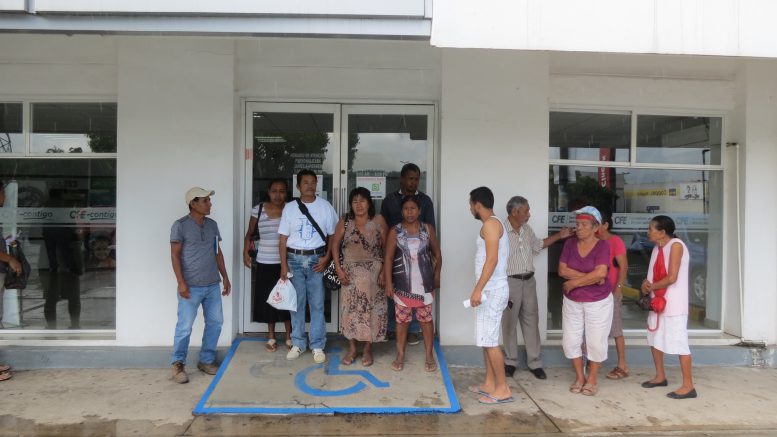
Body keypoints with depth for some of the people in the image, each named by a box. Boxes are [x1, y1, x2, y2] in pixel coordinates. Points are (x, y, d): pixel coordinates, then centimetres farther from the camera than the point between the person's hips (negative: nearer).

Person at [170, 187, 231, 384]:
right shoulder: (180, 225, -7)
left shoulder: (212, 225, 11)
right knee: (185, 326, -2)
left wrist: (225, 277, 14)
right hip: (191, 286, -6)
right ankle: (177, 364, 14)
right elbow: (175, 255, -8)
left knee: (215, 322, 9)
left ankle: (206, 360, 24)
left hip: (213, 285, 6)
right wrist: (181, 282, -15)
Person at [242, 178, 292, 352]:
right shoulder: (258, 210, 0)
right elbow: (249, 234, 10)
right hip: (265, 263, 2)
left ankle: (289, 337, 20)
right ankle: (271, 337, 24)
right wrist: (245, 252, -4)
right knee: (268, 299, 9)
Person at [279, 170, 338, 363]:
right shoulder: (289, 208, 3)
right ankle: (298, 343, 20)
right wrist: (284, 265, -2)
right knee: (296, 303, 7)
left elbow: (333, 235, 5)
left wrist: (326, 258, -6)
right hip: (295, 259, 1)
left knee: (317, 304, 2)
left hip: (316, 259, -1)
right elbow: (283, 239, 4)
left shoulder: (325, 206, 1)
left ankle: (318, 346, 11)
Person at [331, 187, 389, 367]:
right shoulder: (344, 222, -1)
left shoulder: (378, 221, -5)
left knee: (371, 309, 3)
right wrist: (339, 269, -6)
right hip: (351, 272, 1)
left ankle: (367, 349, 17)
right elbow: (335, 245, 3)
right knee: (351, 309, 4)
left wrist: (384, 271, -9)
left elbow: (387, 248, -3)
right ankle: (352, 348, 19)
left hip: (373, 272, -1)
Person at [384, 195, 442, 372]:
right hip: (402, 284, -1)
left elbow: (437, 254, 9)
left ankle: (429, 355, 19)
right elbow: (388, 258, -4)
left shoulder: (428, 229, 1)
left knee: (426, 319, 7)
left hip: (424, 283, 1)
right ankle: (400, 355, 21)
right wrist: (388, 282, -9)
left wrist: (436, 275, 6)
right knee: (402, 320, 8)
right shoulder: (395, 232, -3)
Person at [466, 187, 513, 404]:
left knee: (489, 340, -6)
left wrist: (478, 289, -24)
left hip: (492, 290, -10)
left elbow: (492, 259, -22)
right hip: (491, 290, 10)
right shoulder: (494, 224, 17)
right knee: (486, 339, 14)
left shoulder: (490, 224, -14)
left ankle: (503, 389, 2)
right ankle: (490, 384, 22)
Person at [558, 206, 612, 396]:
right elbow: (562, 270, -10)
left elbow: (600, 274, -25)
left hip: (598, 302, -4)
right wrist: (589, 277, -18)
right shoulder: (570, 243, -3)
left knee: (595, 342, 6)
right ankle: (579, 377, 25)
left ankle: (592, 379, 24)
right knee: (570, 340, 7)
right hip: (572, 302, 4)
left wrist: (573, 282, -18)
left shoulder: (602, 246, -13)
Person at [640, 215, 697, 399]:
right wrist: (647, 283, -6)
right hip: (658, 302, 9)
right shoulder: (657, 247, 10)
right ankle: (660, 376, 31)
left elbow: (672, 278, -22)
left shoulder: (676, 245, -16)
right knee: (655, 339, 17)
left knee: (679, 343, -5)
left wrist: (651, 287, -10)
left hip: (674, 304, -9)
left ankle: (688, 386, 3)